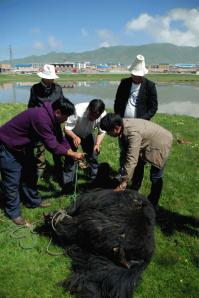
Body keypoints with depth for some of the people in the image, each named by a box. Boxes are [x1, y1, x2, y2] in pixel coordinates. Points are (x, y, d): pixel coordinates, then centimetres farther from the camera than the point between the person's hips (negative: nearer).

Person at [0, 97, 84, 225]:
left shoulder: (52, 117, -4)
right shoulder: (41, 117, -34)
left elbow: (60, 139, 2)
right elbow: (52, 145, -30)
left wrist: (75, 158, -3)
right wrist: (73, 154, -19)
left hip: (24, 146, 10)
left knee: (30, 173, 17)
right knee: (13, 181, 0)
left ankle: (33, 201, 34)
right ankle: (13, 212, 17)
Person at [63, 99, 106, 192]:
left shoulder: (103, 115, -30)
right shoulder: (78, 111, -40)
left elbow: (101, 132, -16)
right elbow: (67, 128, -33)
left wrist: (98, 144, -34)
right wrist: (75, 137, -52)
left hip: (88, 135, 4)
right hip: (72, 134, -3)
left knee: (93, 155, 4)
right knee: (70, 157, -12)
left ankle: (95, 179, 25)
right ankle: (67, 184, 1)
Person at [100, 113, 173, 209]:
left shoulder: (133, 133, -40)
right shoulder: (123, 126, -15)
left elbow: (131, 159, -42)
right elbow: (125, 152, -8)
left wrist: (122, 184, -37)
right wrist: (123, 175, -8)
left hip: (160, 143, -8)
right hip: (146, 143, 9)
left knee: (155, 177, -3)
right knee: (136, 168, 14)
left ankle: (153, 204, 16)